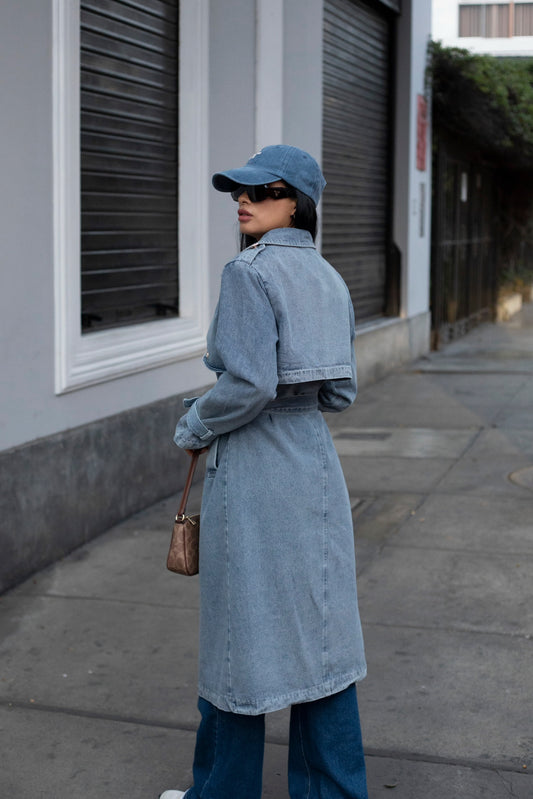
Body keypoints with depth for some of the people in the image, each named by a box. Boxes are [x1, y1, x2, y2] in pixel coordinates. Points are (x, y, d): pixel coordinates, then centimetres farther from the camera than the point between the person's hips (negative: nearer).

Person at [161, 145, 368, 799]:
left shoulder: (249, 271, -13)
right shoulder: (330, 278, 11)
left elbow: (248, 384, -22)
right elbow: (341, 390, 13)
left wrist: (194, 428, -6)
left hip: (255, 472, -7)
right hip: (317, 463, 8)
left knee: (241, 639, 6)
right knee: (320, 636, 13)